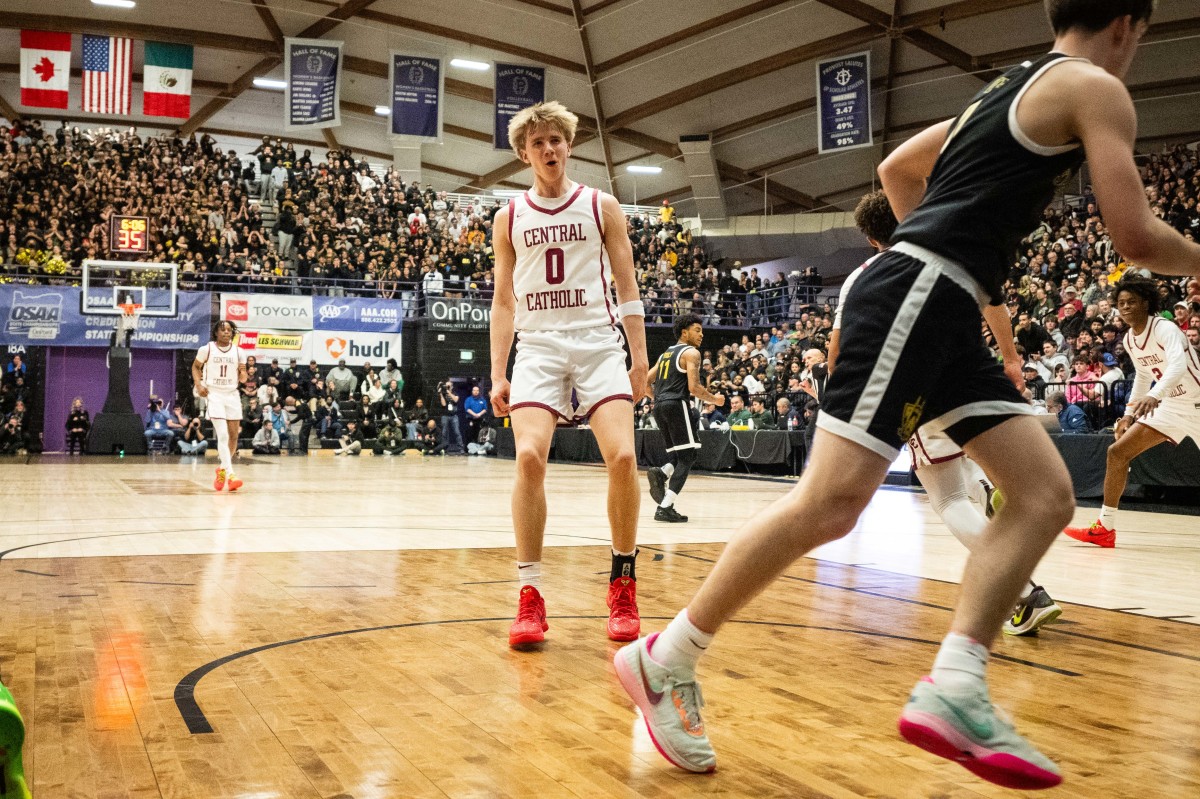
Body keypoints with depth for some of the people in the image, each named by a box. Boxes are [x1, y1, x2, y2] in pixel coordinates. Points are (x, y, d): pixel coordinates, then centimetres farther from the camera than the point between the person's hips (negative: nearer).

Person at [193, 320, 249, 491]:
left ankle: (223, 469, 24)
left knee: (234, 435, 4)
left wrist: (243, 375, -14)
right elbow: (195, 366, 11)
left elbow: (242, 377, 10)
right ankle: (230, 474, -18)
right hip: (214, 395, -4)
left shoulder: (239, 352, 4)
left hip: (232, 395, 4)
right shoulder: (206, 349, -3)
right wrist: (198, 384, -4)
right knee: (223, 435, -15)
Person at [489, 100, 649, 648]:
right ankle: (530, 596, -8)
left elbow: (626, 286, 8)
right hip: (538, 346, 1)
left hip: (597, 342, -1)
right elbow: (504, 301, 14)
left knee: (622, 457, -17)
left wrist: (640, 356, 0)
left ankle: (623, 586, 3)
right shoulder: (509, 218, 12)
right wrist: (497, 375, 6)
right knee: (529, 457, -19)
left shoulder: (602, 206, 9)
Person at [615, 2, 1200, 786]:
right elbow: (1136, 236, -6)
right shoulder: (1094, 88, 0)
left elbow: (897, 168, 33)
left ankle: (953, 692, -2)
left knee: (1046, 493, 4)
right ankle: (666, 658, -4)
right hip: (915, 297, -10)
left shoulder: (1011, 87, 27)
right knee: (830, 503, -15)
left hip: (940, 309, 10)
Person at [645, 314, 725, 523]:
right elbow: (694, 387, -11)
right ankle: (665, 507, -13)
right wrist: (715, 399, 4)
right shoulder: (691, 352, -1)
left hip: (659, 407, 8)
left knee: (678, 455, 17)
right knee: (687, 458, -3)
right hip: (678, 405, -8)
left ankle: (661, 473, -15)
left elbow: (646, 383, 22)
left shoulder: (666, 354, 23)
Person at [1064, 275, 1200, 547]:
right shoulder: (1129, 339, 2)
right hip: (1169, 406, 7)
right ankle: (1105, 528, 1)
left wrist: (1154, 395, -56)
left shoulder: (1164, 329, -21)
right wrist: (1130, 412, 15)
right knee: (1118, 451, -3)